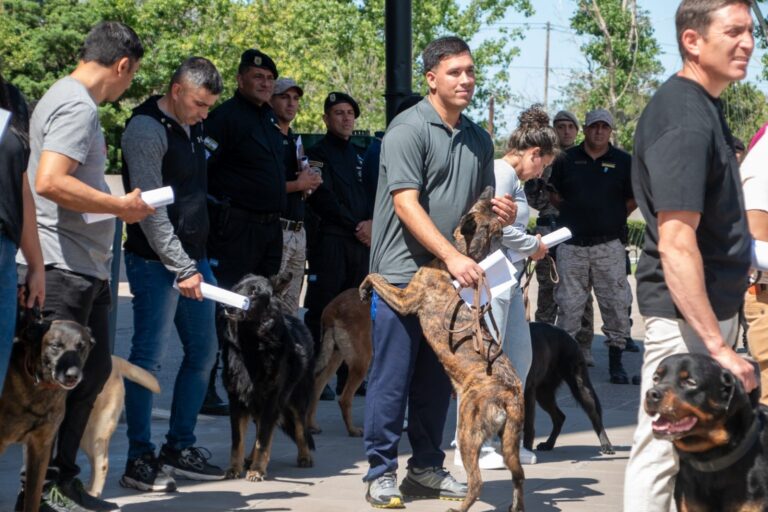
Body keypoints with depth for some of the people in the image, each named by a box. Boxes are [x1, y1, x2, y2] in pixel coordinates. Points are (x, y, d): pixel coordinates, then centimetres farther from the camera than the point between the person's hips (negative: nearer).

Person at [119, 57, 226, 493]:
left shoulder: (193, 128, 14)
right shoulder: (147, 130, -12)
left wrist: (198, 262, 12)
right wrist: (182, 269, -19)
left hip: (193, 258, 9)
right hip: (156, 261, -9)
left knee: (204, 351, 12)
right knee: (150, 357, -8)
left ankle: (180, 447, 22)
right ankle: (140, 460, -2)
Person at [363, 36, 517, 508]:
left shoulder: (479, 139, 14)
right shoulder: (409, 129, -9)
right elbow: (406, 203, -18)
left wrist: (502, 213, 0)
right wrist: (451, 255, -26)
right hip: (404, 272, -7)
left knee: (437, 379, 11)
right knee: (393, 377, -2)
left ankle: (427, 468, 20)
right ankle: (381, 472, 5)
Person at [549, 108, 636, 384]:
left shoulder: (623, 162, 4)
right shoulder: (567, 159, 6)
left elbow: (634, 199, 11)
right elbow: (554, 194, 15)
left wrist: (613, 219, 8)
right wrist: (574, 215, 8)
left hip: (609, 245, -1)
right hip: (572, 245, 1)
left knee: (616, 304, -1)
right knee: (568, 305, 3)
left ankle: (616, 362, 7)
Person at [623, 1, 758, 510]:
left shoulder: (703, 105, 11)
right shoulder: (684, 120, -20)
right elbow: (676, 244, -26)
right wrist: (717, 345, -28)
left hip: (713, 302, 10)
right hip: (688, 311, -10)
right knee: (662, 448, -5)